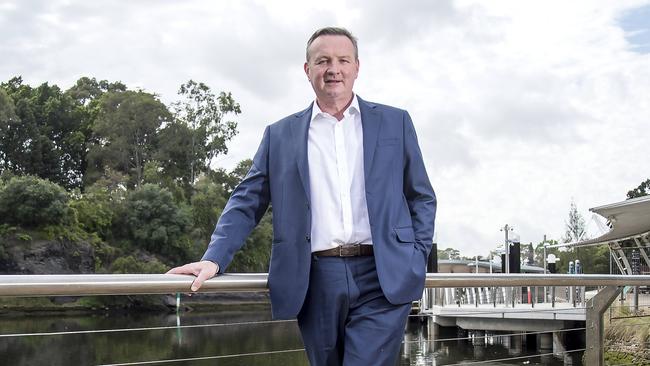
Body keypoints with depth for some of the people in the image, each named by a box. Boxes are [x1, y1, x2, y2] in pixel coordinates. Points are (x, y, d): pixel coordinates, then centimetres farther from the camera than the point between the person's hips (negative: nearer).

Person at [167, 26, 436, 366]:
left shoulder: (395, 123, 11)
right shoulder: (280, 135, 12)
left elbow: (422, 198, 14)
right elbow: (246, 203, 9)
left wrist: (416, 260, 2)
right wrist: (214, 260, -6)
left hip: (383, 281, -1)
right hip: (314, 283, 2)